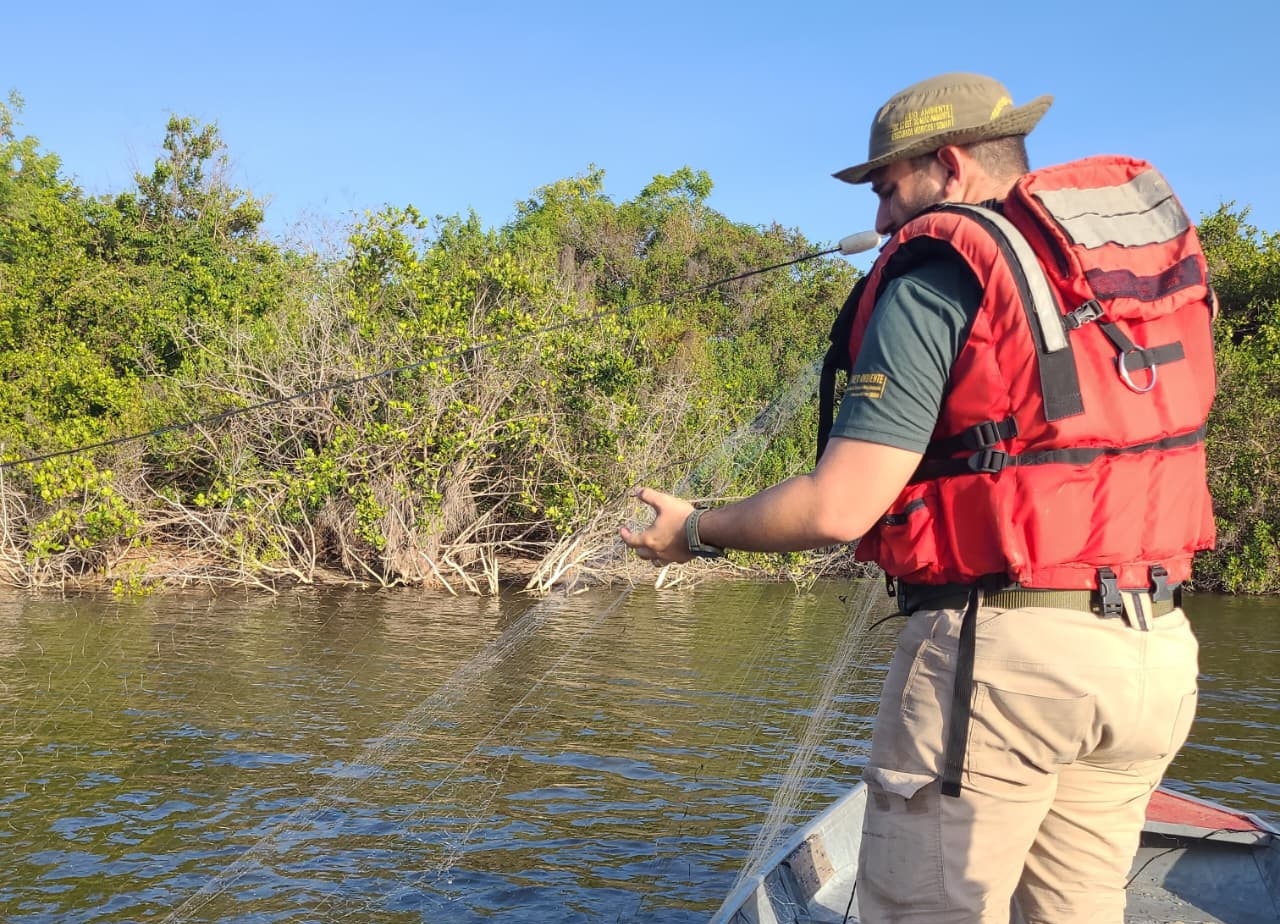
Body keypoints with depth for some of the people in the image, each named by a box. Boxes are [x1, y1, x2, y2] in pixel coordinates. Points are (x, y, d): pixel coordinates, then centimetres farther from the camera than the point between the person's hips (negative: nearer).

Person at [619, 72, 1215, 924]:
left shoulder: (938, 275, -8)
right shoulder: (1156, 251, 12)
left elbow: (839, 508, -14)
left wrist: (698, 531, 1)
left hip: (1001, 649, -7)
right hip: (1160, 652, 8)